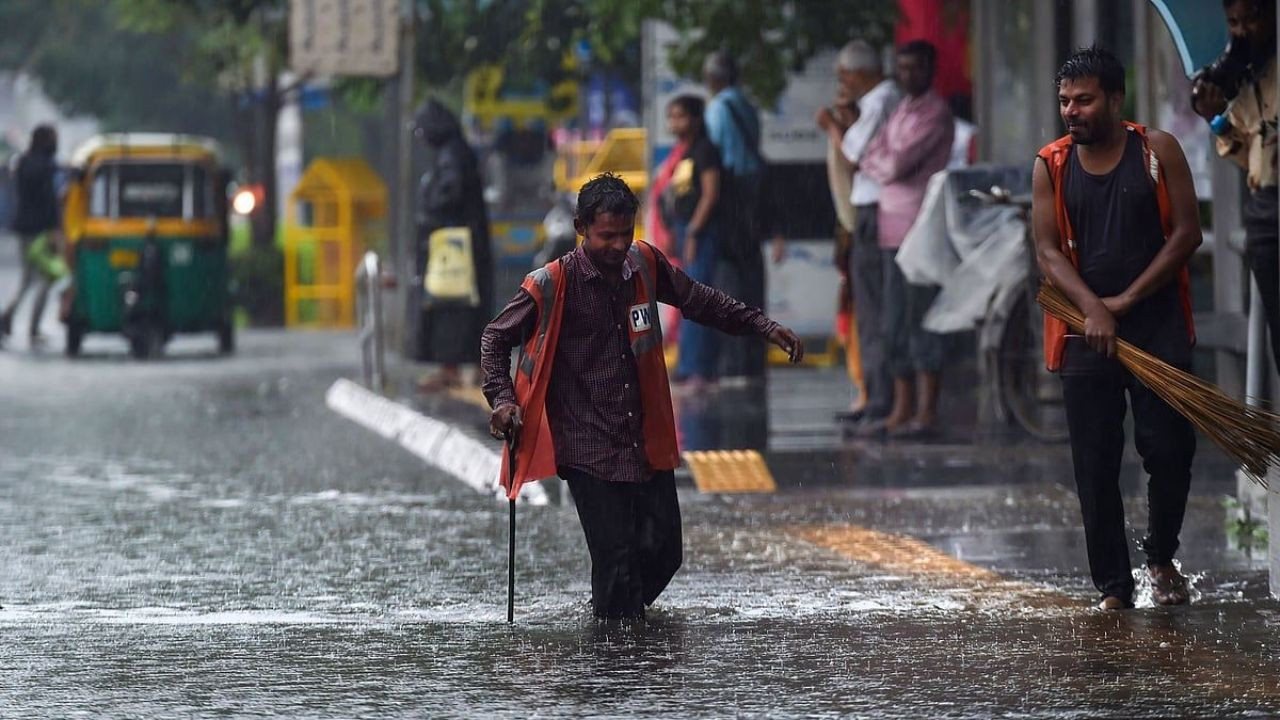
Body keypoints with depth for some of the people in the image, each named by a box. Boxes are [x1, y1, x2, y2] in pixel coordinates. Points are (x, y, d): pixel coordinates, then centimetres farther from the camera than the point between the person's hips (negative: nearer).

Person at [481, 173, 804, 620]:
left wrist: (764, 327, 14)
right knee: (616, 557, -9)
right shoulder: (551, 285, -9)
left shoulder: (645, 265, 3)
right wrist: (502, 398, -11)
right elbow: (497, 337, 2)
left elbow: (701, 302, 19)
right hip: (590, 447, -5)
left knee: (663, 552, 5)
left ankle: (628, 609, 33)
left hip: (648, 443, 5)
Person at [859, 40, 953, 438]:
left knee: (922, 321, -9)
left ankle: (926, 412, -9)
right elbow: (873, 159, 17)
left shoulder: (935, 114, -8)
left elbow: (897, 165, -15)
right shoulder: (901, 110, 21)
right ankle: (902, 410, 14)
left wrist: (873, 163, 3)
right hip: (892, 227, 9)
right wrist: (885, 165, -2)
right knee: (894, 324, 10)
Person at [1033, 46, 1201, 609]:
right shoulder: (1051, 166, 5)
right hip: (1084, 330, 1)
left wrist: (1127, 299, -10)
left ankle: (1161, 557, 20)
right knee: (1095, 464, 0)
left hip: (1157, 323, -1)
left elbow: (1187, 233, -3)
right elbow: (1048, 251, -1)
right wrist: (1092, 309, -17)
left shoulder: (1157, 151, 0)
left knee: (1169, 447, -4)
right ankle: (1112, 584, 9)